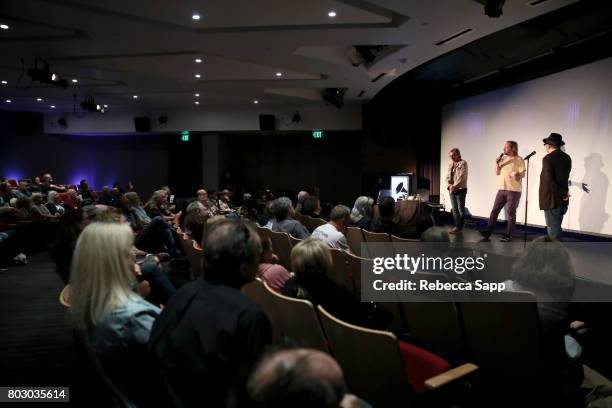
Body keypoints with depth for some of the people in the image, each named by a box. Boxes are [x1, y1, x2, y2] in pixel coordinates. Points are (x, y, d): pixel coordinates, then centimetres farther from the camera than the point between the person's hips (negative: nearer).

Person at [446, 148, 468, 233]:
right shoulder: (450, 165, 14)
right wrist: (449, 185, -8)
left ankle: (460, 227, 7)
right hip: (451, 190, 6)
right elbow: (447, 177, 11)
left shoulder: (463, 163, -7)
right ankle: (457, 226, 13)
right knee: (454, 209, 7)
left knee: (461, 209, -1)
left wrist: (454, 186, -20)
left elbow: (461, 177, -15)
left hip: (460, 189, -6)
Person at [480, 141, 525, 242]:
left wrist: (517, 175, -31)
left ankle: (508, 235, 5)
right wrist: (497, 163, -6)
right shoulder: (503, 158, 11)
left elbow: (523, 174, -9)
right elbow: (497, 173, 11)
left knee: (511, 213, 0)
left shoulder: (519, 159, -5)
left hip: (514, 190, -5)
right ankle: (487, 232, 6)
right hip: (502, 189, 5)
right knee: (494, 210, 3)